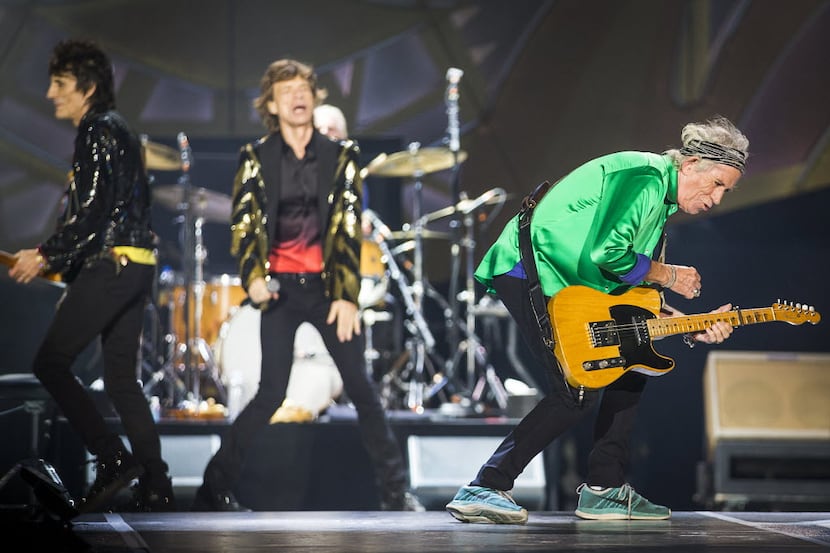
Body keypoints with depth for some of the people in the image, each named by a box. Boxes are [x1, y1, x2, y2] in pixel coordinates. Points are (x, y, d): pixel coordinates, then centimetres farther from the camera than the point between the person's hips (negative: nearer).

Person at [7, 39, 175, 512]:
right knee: (122, 377, 10)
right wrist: (60, 261, 20)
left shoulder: (98, 132, -8)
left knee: (50, 362, -7)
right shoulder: (120, 131, 22)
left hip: (110, 265, -10)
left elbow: (92, 211, -17)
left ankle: (113, 460, -11)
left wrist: (46, 254, -10)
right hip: (137, 265, 10)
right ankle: (156, 487, 7)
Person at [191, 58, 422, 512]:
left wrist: (347, 296, -10)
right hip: (280, 287, -1)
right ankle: (214, 488, 4)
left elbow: (349, 228, -1)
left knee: (360, 386, 0)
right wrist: (253, 276, -22)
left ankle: (396, 491, 9)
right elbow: (243, 224, -4)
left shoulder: (340, 156, 5)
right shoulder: (255, 159, 3)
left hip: (328, 286, 1)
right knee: (272, 392, -7)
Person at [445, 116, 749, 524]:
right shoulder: (647, 177, -14)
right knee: (579, 391, -17)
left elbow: (635, 293, 17)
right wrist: (667, 275, -10)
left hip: (564, 282, 11)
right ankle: (484, 490, -16)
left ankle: (604, 490, 13)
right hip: (528, 270, -11)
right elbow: (606, 254, -26)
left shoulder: (658, 201, 19)